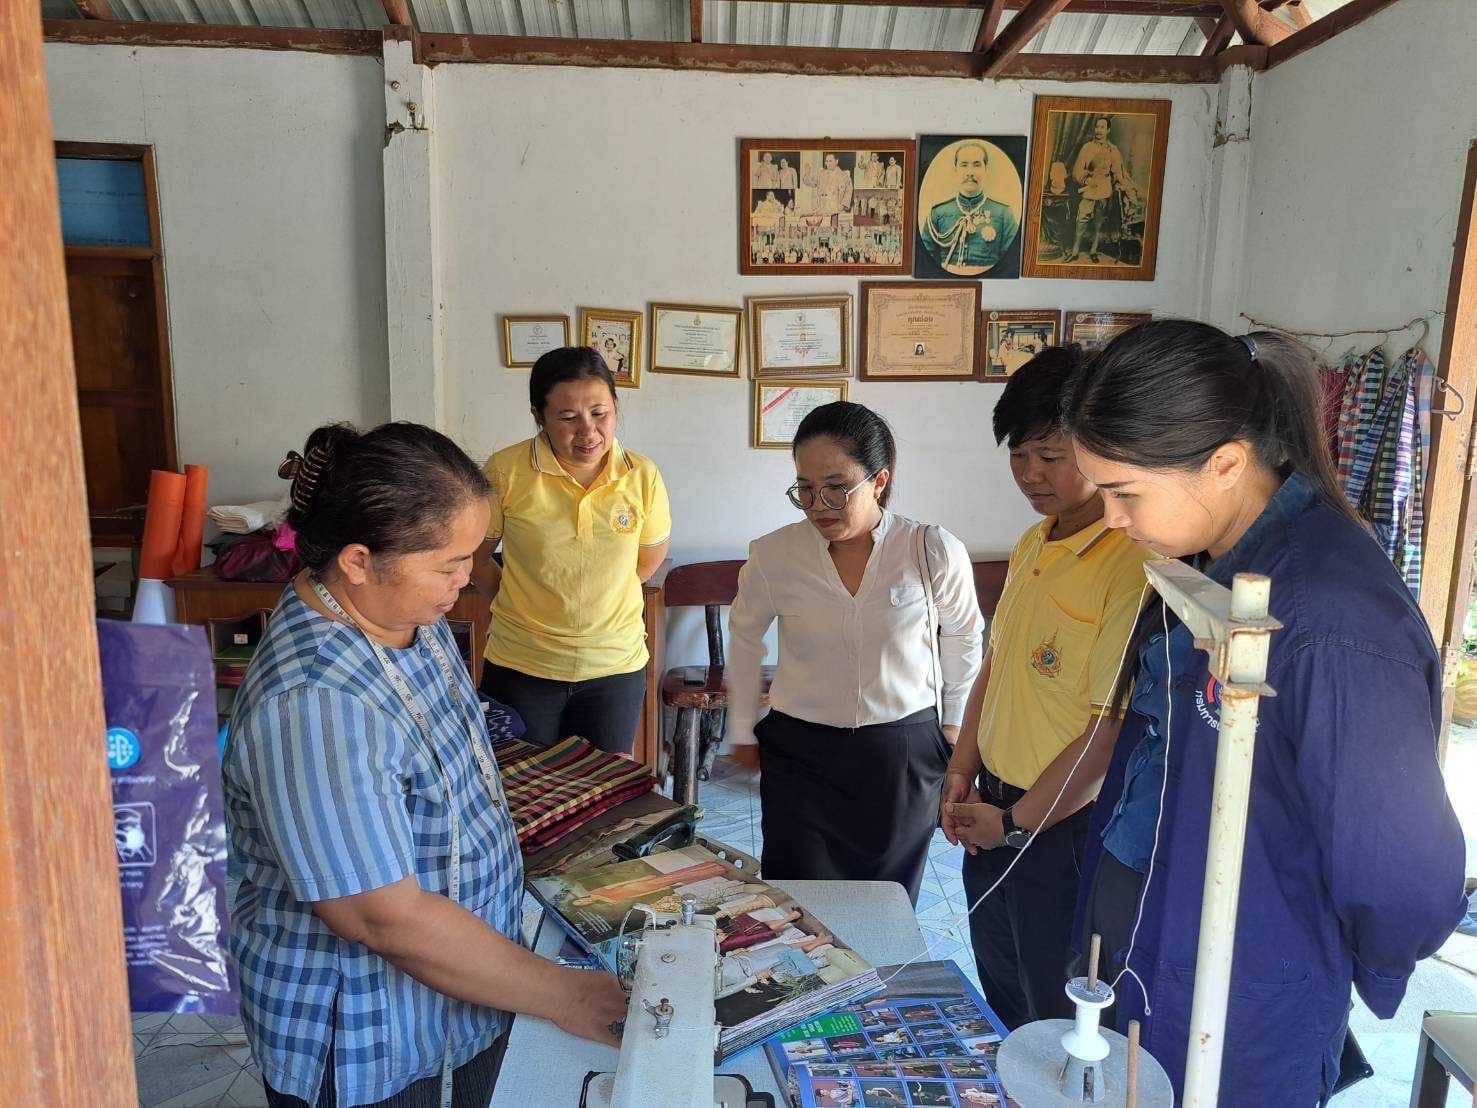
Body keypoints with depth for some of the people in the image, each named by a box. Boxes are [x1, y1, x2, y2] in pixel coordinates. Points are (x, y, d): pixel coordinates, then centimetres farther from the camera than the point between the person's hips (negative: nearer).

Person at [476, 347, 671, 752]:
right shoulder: (505, 472, -13)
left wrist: (600, 600, 8)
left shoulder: (642, 475, -8)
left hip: (617, 667, 1)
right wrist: (512, 598, 1)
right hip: (520, 668, -1)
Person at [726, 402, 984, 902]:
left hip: (904, 752, 0)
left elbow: (963, 639, 5)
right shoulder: (773, 555, -11)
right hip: (799, 753, 0)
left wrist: (953, 724, 14)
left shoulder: (935, 553, -14)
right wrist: (742, 730, 14)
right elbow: (744, 637, 7)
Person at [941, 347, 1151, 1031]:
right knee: (1003, 1001, 26)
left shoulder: (1134, 563, -23)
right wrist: (962, 776, 7)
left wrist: (1018, 822, -13)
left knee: (1060, 1016, 14)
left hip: (1068, 825, -8)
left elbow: (1114, 727, -23)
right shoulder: (1032, 546, 5)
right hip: (995, 807, 8)